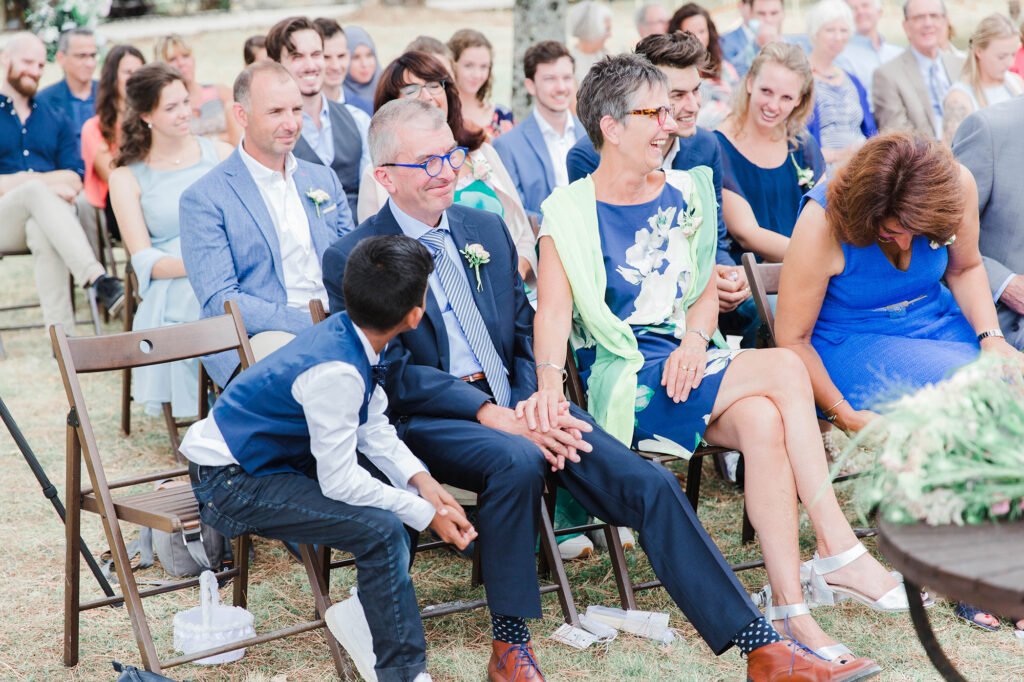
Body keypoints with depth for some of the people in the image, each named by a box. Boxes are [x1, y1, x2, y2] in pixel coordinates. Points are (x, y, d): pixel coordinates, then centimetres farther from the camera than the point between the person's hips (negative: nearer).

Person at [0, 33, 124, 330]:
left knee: (44, 235, -36)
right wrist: (44, 182, -14)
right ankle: (98, 280, -51)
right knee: (38, 191, -36)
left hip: (46, 217, 2)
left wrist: (27, 179, -11)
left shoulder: (55, 119, 22)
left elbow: (75, 178, 7)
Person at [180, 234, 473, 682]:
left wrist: (418, 479, -9)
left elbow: (374, 430, 5)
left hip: (278, 456, 10)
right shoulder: (336, 373, -31)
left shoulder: (347, 332, -5)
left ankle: (371, 613, 20)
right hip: (232, 483, -10)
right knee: (380, 528, -23)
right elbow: (339, 481, -25)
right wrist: (425, 514, -17)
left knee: (402, 487, 7)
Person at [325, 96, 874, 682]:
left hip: (515, 400, 5)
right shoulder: (354, 258, -2)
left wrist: (539, 401, -6)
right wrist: (495, 416, -21)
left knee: (650, 484, -13)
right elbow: (394, 373, -10)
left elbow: (526, 331, 15)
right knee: (517, 460, -37)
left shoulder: (487, 229, 15)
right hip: (427, 418, -5)